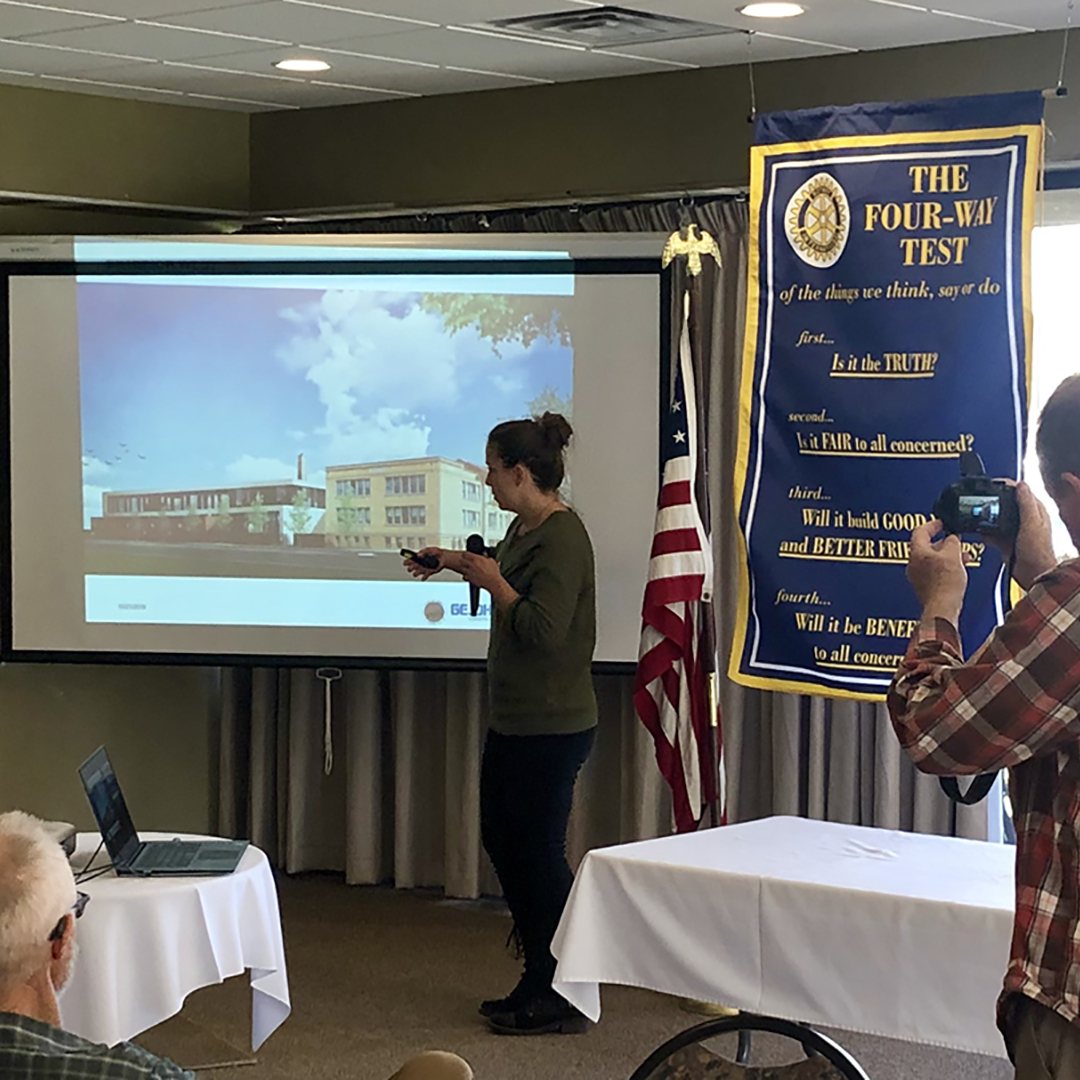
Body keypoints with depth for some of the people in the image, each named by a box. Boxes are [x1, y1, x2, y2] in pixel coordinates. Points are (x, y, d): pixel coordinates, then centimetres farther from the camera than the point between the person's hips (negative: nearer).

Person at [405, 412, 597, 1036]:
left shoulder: (563, 538, -19)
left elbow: (543, 628, -25)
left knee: (540, 852, -2)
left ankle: (562, 1000, 9)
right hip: (514, 720, 10)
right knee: (502, 840, 16)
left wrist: (494, 582, -14)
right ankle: (539, 981, 26)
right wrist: (461, 564, 23)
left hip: (552, 727, -10)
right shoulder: (524, 529, 10)